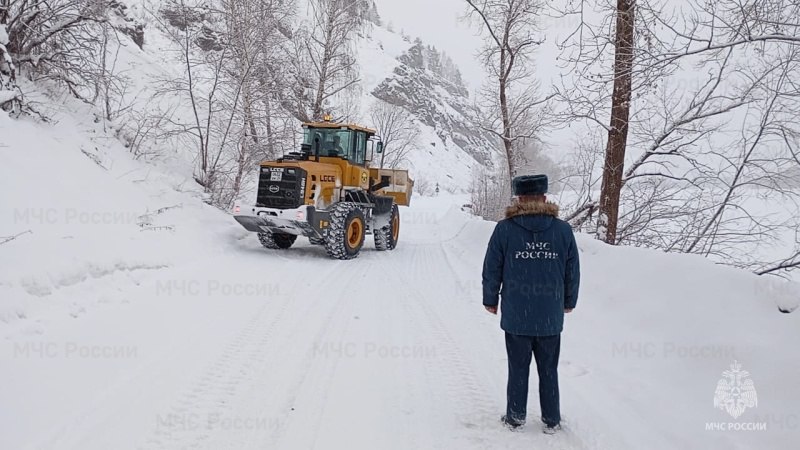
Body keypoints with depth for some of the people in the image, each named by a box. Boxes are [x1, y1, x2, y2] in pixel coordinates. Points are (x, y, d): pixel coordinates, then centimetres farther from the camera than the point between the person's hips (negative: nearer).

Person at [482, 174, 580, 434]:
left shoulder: (504, 229, -9)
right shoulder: (563, 230, -4)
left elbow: (491, 270, -4)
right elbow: (573, 273, 4)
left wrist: (491, 300, 12)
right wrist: (569, 302, 20)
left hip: (515, 317, -1)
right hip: (551, 318, 1)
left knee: (518, 370, 13)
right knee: (549, 371, 15)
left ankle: (515, 418, 25)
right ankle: (552, 421, 27)